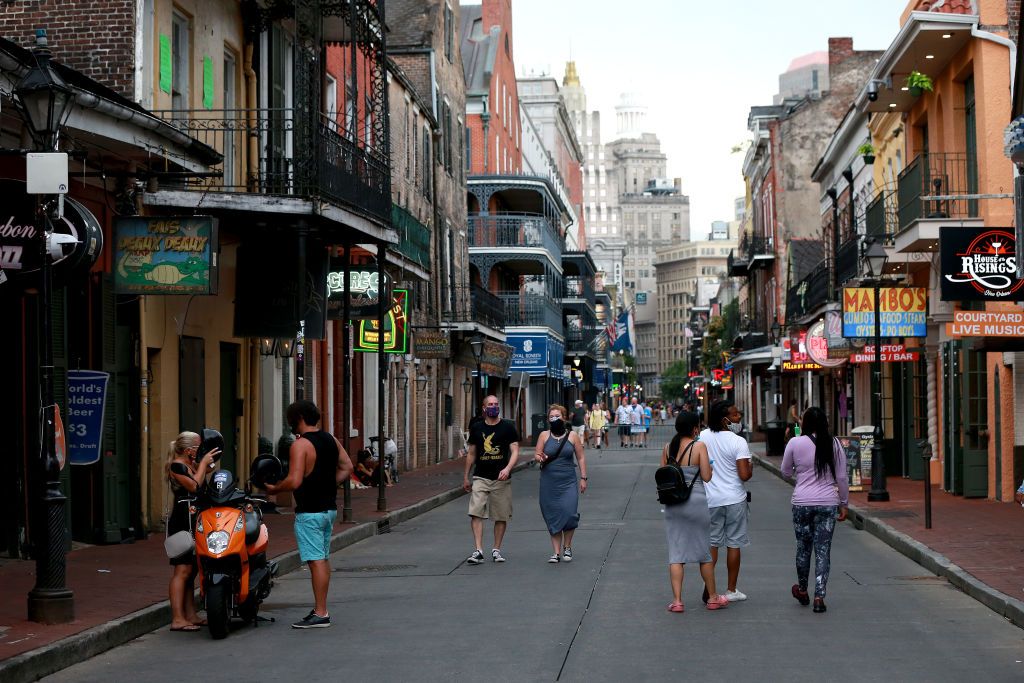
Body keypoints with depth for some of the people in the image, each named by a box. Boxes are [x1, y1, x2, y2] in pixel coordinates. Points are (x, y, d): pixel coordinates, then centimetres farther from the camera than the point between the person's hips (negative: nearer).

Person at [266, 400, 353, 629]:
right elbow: (347, 468, 11)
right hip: (329, 507, 9)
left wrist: (274, 489, -7)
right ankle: (321, 608, 21)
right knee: (323, 559, 15)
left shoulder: (300, 445, -16)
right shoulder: (331, 440, 9)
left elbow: (294, 481, -22)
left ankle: (320, 614, -7)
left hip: (309, 512, -9)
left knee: (315, 560, -8)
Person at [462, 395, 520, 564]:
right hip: (480, 478, 1)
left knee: (501, 516, 4)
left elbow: (515, 451, -4)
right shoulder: (477, 428, 9)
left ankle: (496, 550, 19)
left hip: (501, 479, -1)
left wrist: (507, 469, -22)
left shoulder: (508, 427, 2)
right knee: (476, 513, -13)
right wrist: (466, 477, 16)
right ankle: (478, 551, -15)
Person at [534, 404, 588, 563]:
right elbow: (536, 455, 6)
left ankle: (567, 547, 8)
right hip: (549, 483, 1)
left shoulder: (573, 435, 4)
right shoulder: (544, 435, 5)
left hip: (568, 482, -1)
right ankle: (557, 552, 9)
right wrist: (540, 458, -18)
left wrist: (583, 478, 4)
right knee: (553, 517, 1)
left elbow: (581, 458, 8)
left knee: (569, 513, -12)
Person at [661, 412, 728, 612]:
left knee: (676, 552, 5)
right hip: (696, 501, -3)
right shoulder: (699, 446, -10)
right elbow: (707, 477, -11)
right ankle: (712, 597, 21)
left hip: (672, 503, 3)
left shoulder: (668, 448, 3)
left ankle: (677, 600, -1)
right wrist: (709, 466, 8)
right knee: (704, 551, 11)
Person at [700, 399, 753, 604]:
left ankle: (708, 589, 3)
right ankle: (731, 590, 12)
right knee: (734, 544, 7)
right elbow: (744, 475, -18)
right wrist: (751, 468, 2)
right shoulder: (738, 442, -15)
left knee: (711, 544, 10)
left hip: (711, 500, 3)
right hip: (734, 500, -3)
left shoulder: (703, 437, -1)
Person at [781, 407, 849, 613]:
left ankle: (802, 590, 32)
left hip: (802, 503, 0)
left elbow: (786, 472, 7)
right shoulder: (835, 444, -1)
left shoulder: (795, 443, -5)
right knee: (823, 550, 4)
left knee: (803, 546, 16)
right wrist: (844, 503, 12)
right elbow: (842, 478, 3)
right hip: (828, 503, 1)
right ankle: (819, 597, 0)